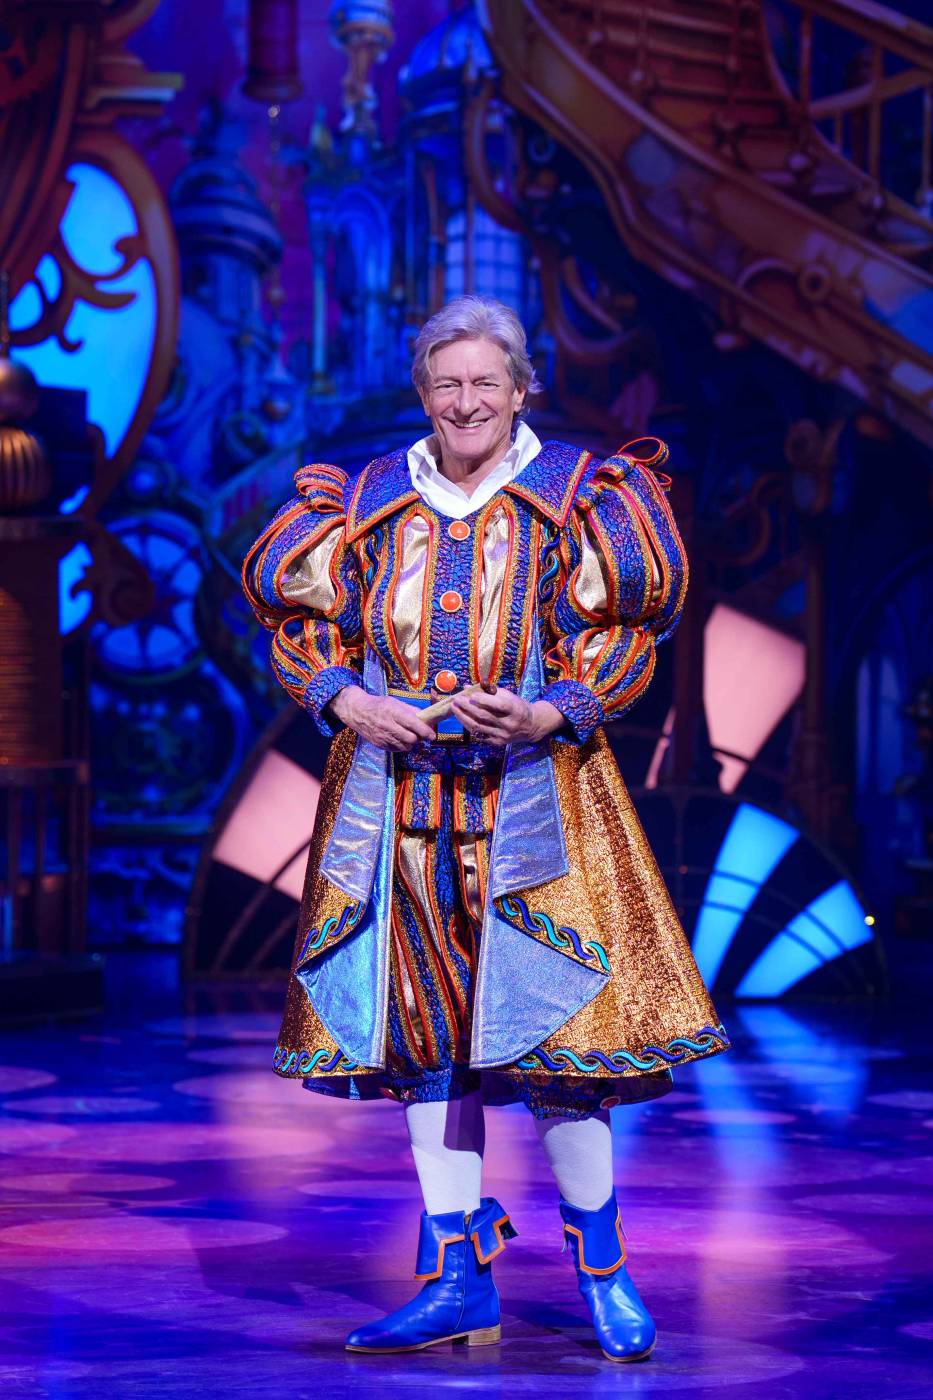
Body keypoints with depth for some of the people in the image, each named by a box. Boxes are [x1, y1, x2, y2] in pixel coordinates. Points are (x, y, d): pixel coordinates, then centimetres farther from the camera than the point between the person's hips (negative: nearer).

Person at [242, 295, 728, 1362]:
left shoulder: (570, 498, 3)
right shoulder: (368, 501, 10)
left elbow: (621, 640, 1)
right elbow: (301, 624, 13)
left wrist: (543, 715, -16)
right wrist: (355, 704, -6)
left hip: (531, 787, -3)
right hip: (399, 790, 3)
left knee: (547, 1028, -6)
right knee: (425, 1034, 3)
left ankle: (602, 1272, 8)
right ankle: (459, 1281, 9)